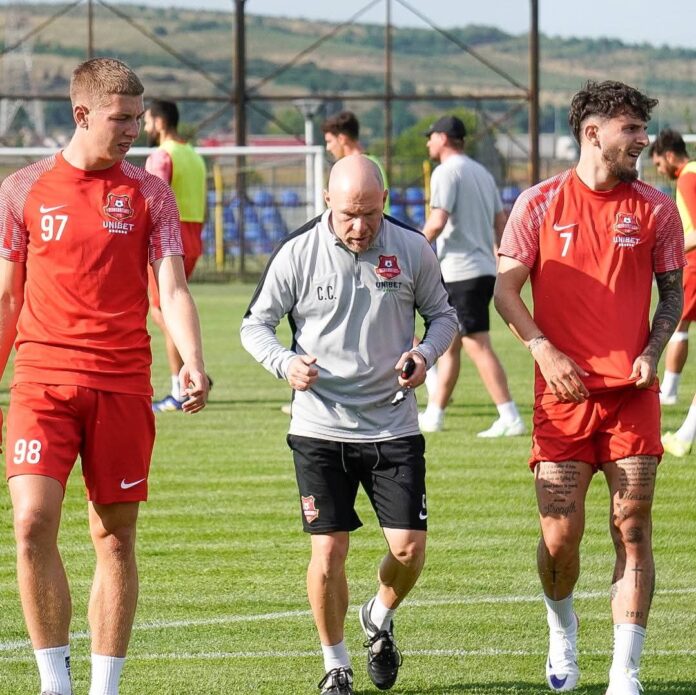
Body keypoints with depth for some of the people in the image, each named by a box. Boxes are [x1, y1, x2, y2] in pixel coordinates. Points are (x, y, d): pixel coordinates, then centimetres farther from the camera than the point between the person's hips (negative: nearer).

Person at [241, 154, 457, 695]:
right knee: (328, 551, -5)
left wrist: (426, 354, -9)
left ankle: (380, 619, 29)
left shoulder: (412, 250, -2)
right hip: (320, 428, -1)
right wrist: (286, 363, -15)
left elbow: (443, 313, 12)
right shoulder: (297, 254, -5)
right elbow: (255, 323, 5)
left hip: (394, 425, 1)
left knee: (409, 547, -5)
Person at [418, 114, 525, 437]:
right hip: (484, 270, 9)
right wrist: (505, 264, 22)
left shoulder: (447, 172, -10)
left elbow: (437, 221, -20)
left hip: (460, 271, -9)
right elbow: (501, 223, 17)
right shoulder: (482, 173, 17)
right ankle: (433, 414, 23)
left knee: (478, 347, -11)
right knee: (448, 345, 17)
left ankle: (510, 418, -16)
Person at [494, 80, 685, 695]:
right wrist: (543, 349, -11)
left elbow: (672, 293, 13)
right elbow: (506, 288, 3)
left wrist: (652, 352, -4)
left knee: (633, 530, -4)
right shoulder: (540, 204, 1)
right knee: (560, 535, -3)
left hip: (632, 392, 1)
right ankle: (562, 629, 29)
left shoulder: (655, 208, 5)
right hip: (563, 391, -1)